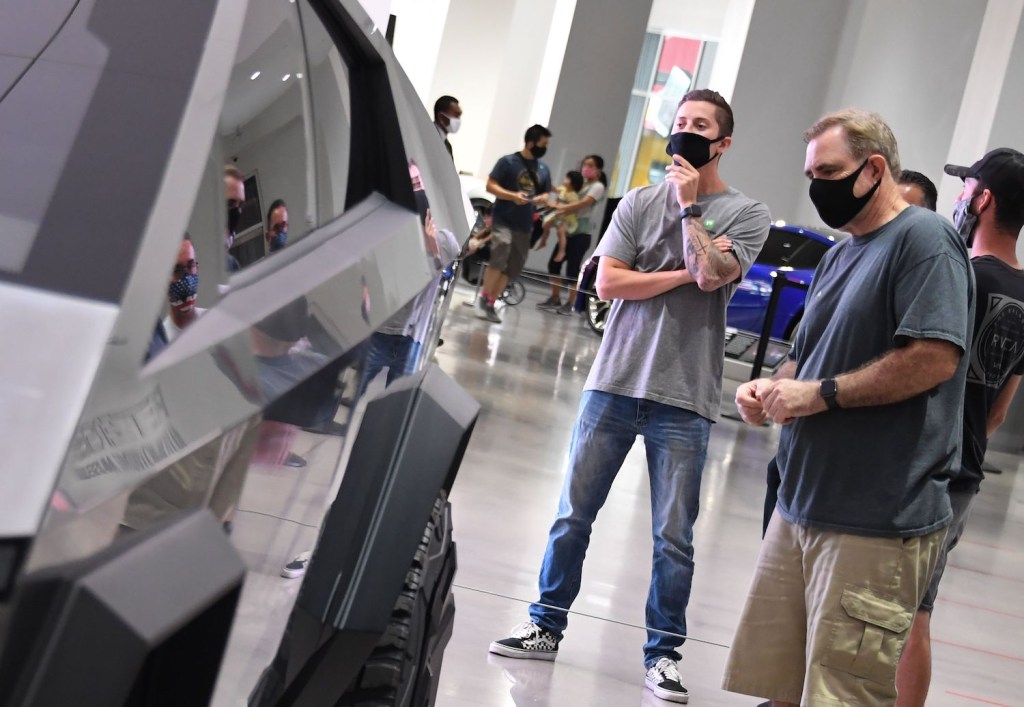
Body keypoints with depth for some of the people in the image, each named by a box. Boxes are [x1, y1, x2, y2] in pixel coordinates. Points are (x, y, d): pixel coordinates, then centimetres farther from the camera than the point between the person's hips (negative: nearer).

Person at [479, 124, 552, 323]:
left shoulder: (543, 169, 12)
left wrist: (542, 199, -3)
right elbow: (490, 186, -6)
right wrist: (513, 196, -20)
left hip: (524, 224, 6)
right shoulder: (508, 162, -4)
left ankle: (491, 304, 17)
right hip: (503, 219, -6)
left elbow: (545, 194, 22)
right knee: (500, 253, -25)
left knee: (513, 267, 5)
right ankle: (484, 298, -8)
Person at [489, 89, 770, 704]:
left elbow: (711, 275, -15)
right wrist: (683, 275, -8)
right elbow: (608, 282, -3)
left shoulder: (746, 214, 2)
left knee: (674, 536, 2)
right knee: (574, 514, 8)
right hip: (615, 381, 2)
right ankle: (546, 626, 23)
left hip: (684, 399, -2)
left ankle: (663, 653, 16)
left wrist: (689, 206, -9)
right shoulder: (641, 202, 7)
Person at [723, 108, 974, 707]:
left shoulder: (924, 239, -10)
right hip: (801, 508, 9)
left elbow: (935, 357, -22)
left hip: (877, 522, -9)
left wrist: (822, 393, -16)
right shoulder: (841, 255, 19)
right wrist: (772, 387, 5)